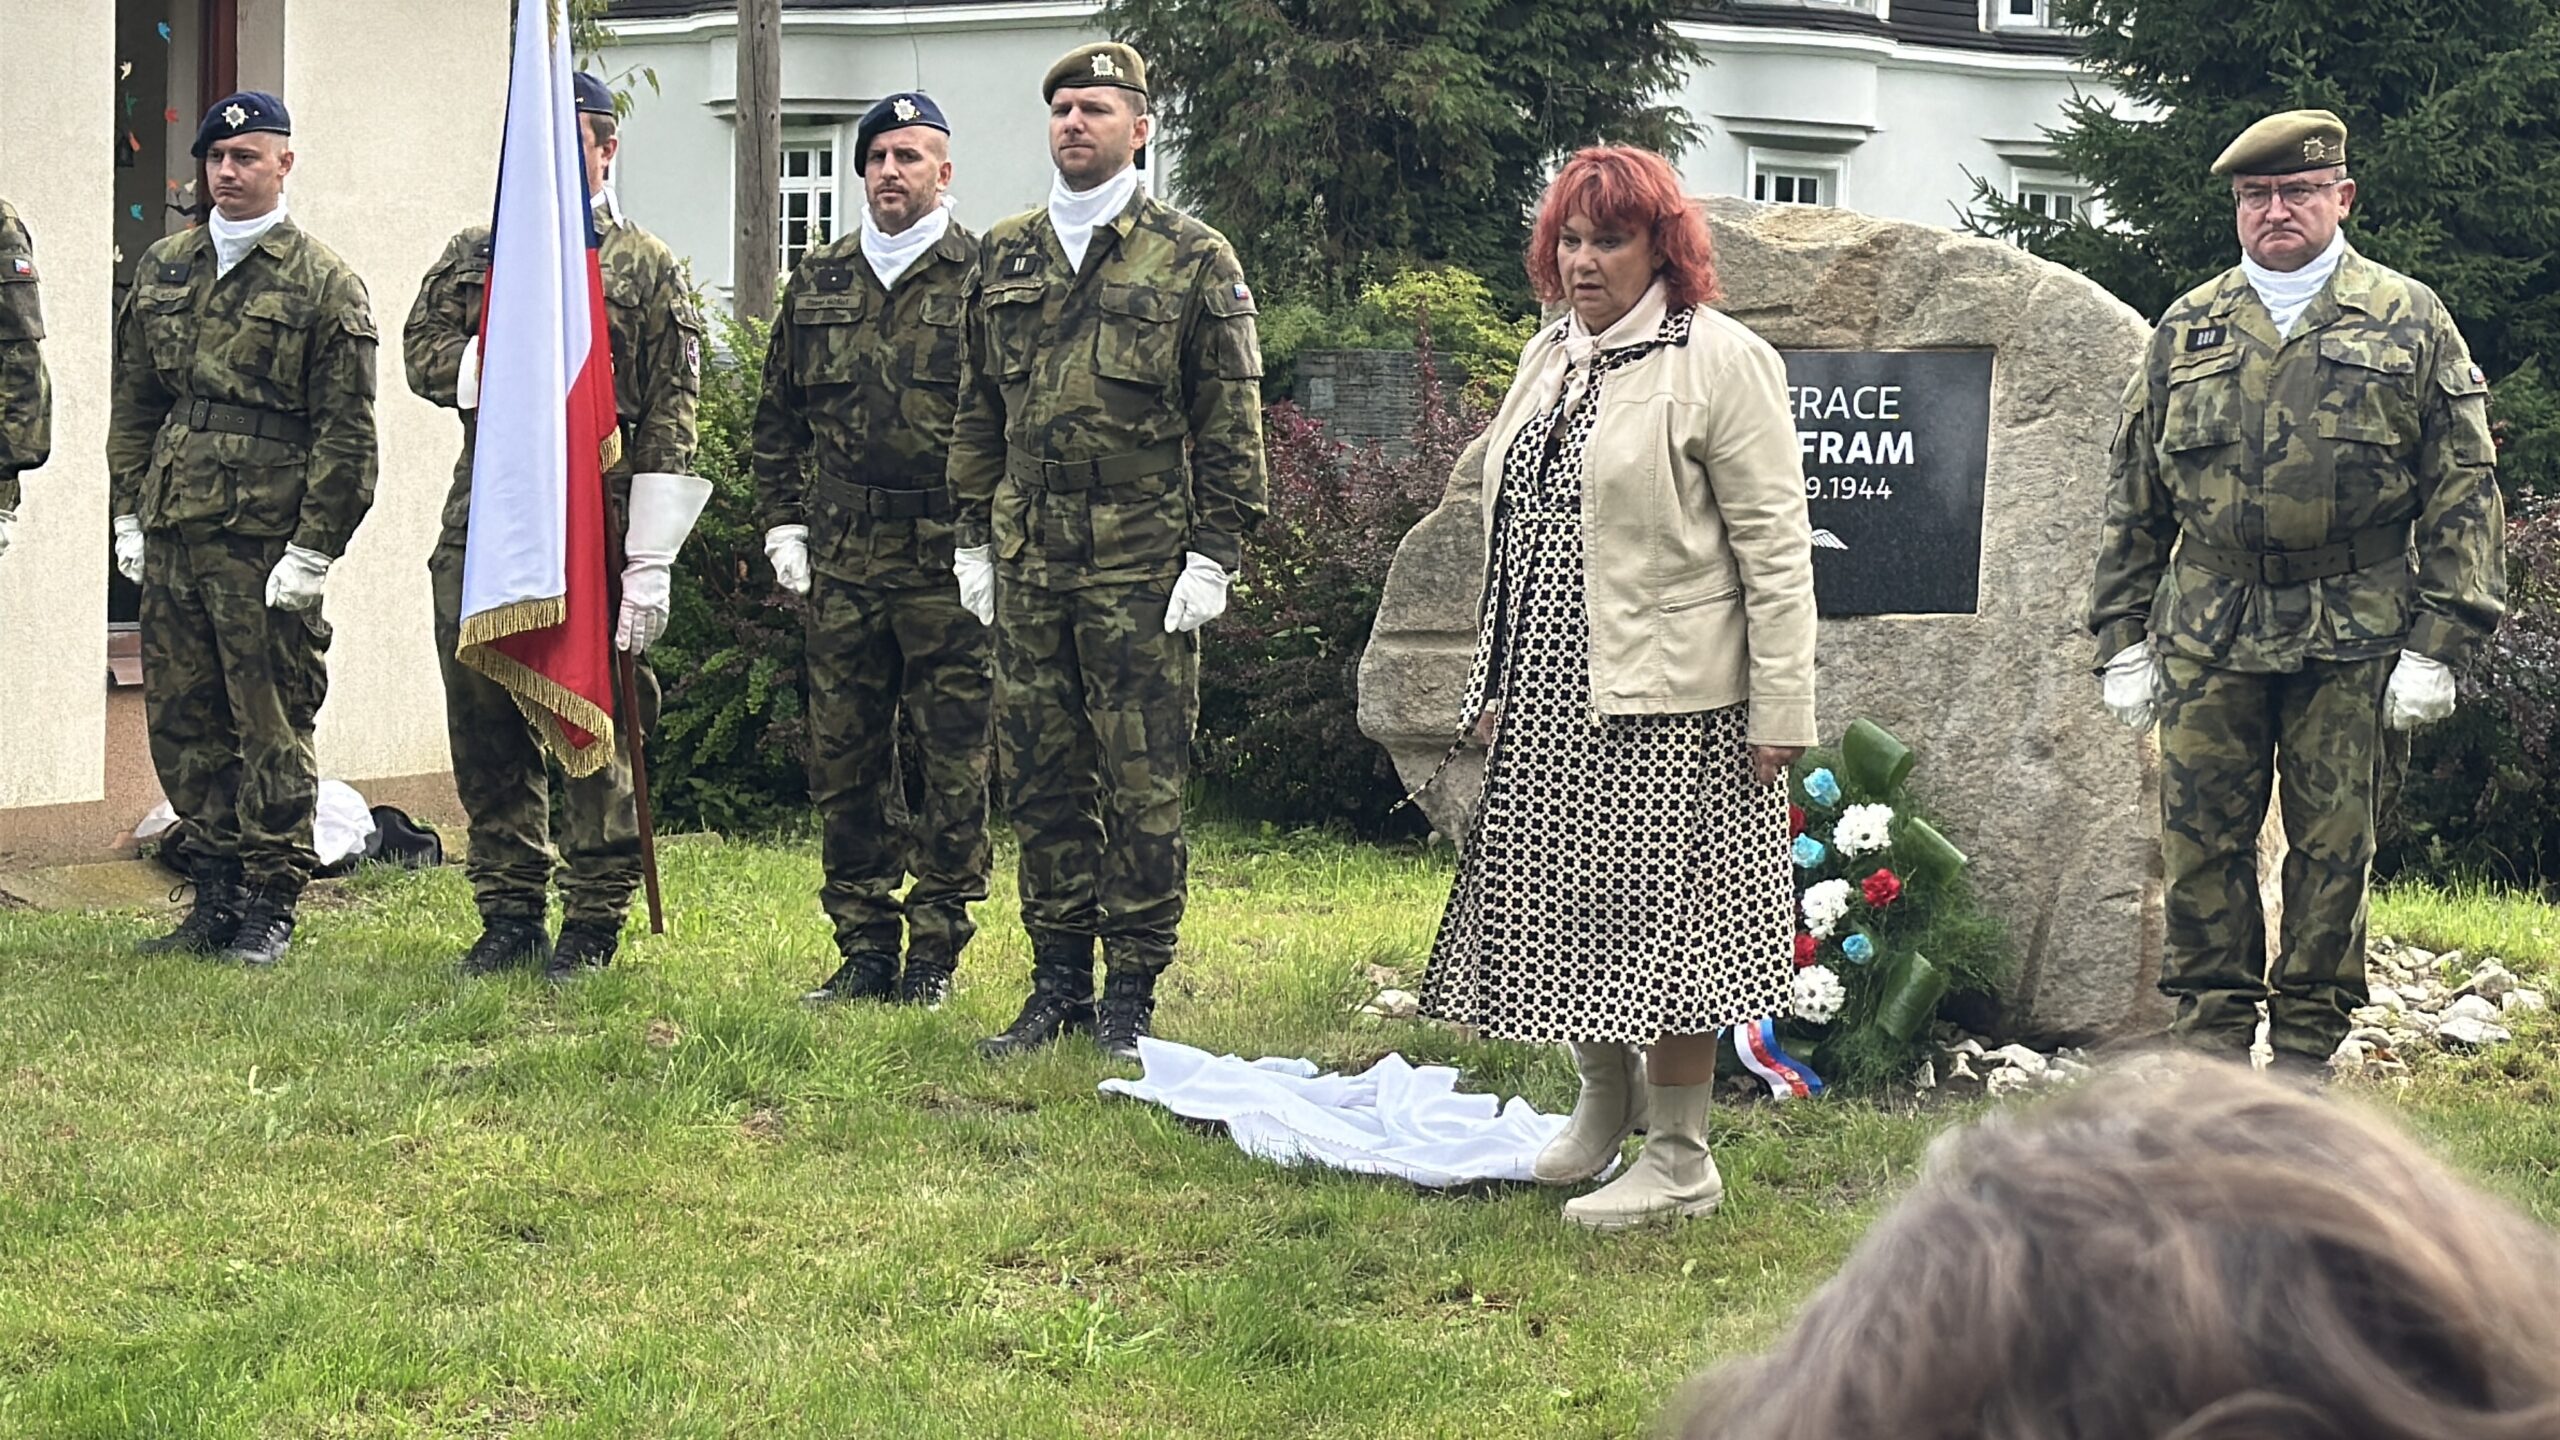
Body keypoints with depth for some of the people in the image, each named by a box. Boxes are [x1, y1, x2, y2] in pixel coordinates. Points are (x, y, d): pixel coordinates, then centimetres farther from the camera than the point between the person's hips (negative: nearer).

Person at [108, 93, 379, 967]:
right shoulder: (163, 270, 13)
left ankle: (271, 907, 10)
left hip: (265, 542, -5)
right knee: (182, 727, 8)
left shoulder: (323, 284, -2)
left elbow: (346, 432, -5)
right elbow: (133, 400, 18)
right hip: (170, 535, 5)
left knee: (271, 729, 0)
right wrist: (129, 515, 10)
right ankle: (216, 898, 19)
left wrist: (312, 550, -11)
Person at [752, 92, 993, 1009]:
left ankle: (937, 949, 8)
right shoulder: (818, 284, 14)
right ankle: (864, 947, 16)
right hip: (842, 555, 5)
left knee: (955, 760, -1)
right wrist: (783, 524, 11)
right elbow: (778, 415, 20)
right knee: (843, 756, 7)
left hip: (949, 556, -5)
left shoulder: (982, 279, -1)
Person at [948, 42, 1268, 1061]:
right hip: (1027, 560, 4)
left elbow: (1230, 423, -1)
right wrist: (973, 538, 12)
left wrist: (1213, 555, -7)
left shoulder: (1194, 260, 1)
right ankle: (1057, 984, 17)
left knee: (1142, 786, -1)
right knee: (1041, 780, 8)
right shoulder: (1006, 256, 13)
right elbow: (977, 411, 18)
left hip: (1142, 567, -4)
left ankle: (1131, 996, 7)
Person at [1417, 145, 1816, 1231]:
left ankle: (1679, 1158, 8)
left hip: (1667, 696, -7)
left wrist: (1780, 708, -15)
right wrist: (1496, 681, 18)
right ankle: (1605, 1100, 32)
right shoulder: (1549, 356, 15)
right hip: (1550, 695, 7)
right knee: (1565, 900, 12)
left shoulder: (1720, 362, -8)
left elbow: (1775, 546, -11)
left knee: (1661, 908, -2)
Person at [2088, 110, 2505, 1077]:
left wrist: (2437, 643, -7)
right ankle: (2210, 1039, 12)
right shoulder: (2187, 331, 11)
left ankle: (2306, 1050, 14)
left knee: (2334, 846, 4)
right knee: (2202, 842, 2)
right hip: (2207, 638, 2)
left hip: (2354, 642, -2)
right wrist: (2121, 639, 7)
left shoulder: (2410, 324, 4)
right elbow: (2134, 498, 14)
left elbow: (2464, 491, 1)